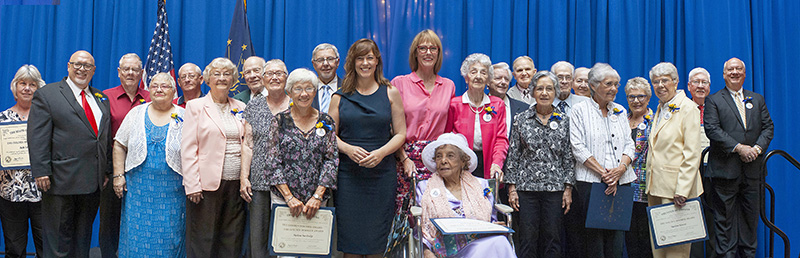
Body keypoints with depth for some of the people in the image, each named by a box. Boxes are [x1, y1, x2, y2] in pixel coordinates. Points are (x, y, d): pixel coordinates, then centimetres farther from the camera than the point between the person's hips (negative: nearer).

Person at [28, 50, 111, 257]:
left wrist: (107, 170, 10)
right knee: (58, 237, 3)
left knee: (83, 237, 13)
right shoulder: (46, 95, -1)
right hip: (61, 179, -5)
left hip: (93, 182, 5)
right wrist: (41, 172, -15)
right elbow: (37, 138, -8)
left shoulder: (101, 99, 15)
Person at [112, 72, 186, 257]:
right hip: (139, 189, 2)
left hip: (172, 192, -1)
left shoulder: (184, 118, 1)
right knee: (137, 236, 5)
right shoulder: (136, 114, 6)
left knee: (169, 238, 2)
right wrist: (118, 175, 1)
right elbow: (119, 146, 9)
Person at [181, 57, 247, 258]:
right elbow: (188, 149, -4)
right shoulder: (195, 106, 2)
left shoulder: (240, 108, 14)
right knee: (203, 242, 1)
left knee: (232, 241, 7)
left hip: (236, 184, 4)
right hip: (207, 184, -4)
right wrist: (192, 185, -11)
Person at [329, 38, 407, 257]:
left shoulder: (390, 93, 6)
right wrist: (348, 149, -12)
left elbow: (400, 134, 4)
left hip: (381, 173, 0)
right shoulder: (340, 97, 7)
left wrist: (381, 153, -13)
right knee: (349, 233, 2)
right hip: (348, 173, 1)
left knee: (376, 238, 3)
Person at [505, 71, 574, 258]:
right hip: (526, 187, -1)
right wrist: (512, 187, -1)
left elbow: (569, 158, 7)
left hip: (555, 188, 1)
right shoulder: (521, 120, 5)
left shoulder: (564, 121, 7)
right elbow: (513, 155, 5)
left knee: (552, 237, 4)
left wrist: (568, 188, 0)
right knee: (528, 238, 1)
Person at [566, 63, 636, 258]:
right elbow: (578, 147, -7)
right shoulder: (580, 110, 1)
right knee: (594, 233, -4)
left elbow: (629, 144, 11)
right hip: (591, 182, -4)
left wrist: (621, 169, -9)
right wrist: (604, 173, -13)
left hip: (620, 182, 4)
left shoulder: (620, 111, 16)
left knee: (616, 235, 2)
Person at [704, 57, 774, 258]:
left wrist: (757, 147, -8)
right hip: (725, 168, -4)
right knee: (725, 216, 0)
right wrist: (738, 148, -16)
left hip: (752, 168, 4)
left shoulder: (757, 99, 16)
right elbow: (712, 129, -9)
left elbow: (768, 127, 10)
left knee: (750, 215, 9)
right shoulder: (714, 100, 3)